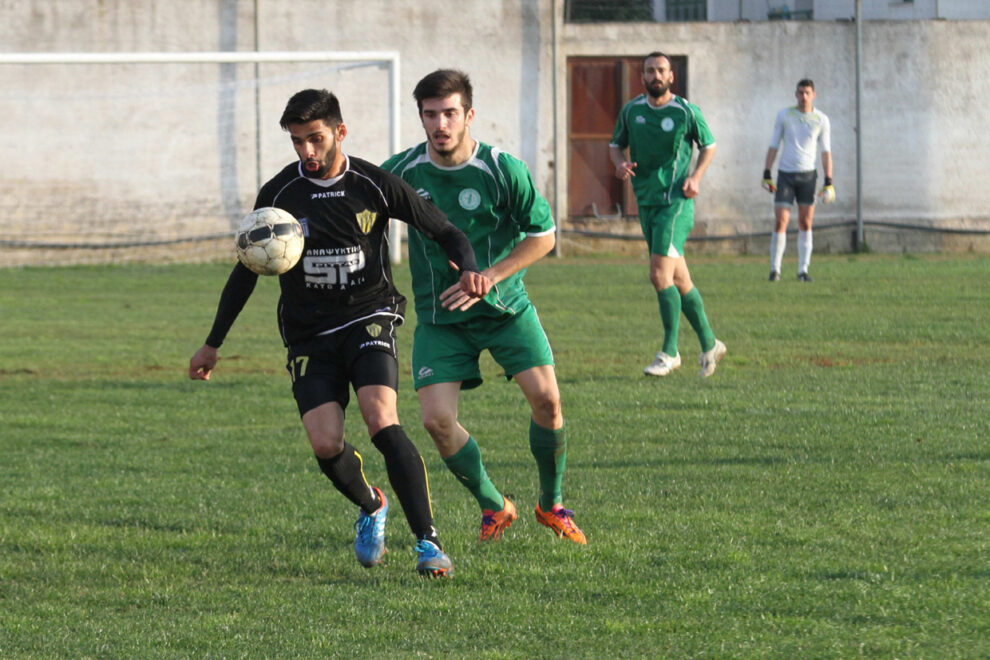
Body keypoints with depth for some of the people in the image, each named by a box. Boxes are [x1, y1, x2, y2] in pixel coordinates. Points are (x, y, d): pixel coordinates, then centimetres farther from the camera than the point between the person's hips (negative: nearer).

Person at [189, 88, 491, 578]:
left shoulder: (375, 185, -5)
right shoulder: (278, 194, -1)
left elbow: (444, 232, 3)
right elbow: (247, 271, 10)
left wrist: (467, 268, -20)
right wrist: (213, 345, 13)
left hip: (368, 321, -2)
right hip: (308, 335, 2)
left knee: (381, 420, -25)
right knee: (325, 445, -13)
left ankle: (428, 542, -24)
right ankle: (370, 509, 21)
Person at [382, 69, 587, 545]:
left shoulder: (504, 170, -13)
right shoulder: (403, 171, -7)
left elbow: (542, 236, -6)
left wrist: (487, 278, -15)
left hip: (504, 306, -1)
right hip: (439, 317, 1)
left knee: (546, 398, -15)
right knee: (437, 419, -14)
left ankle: (552, 504, 11)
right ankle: (493, 507, 10)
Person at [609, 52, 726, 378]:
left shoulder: (686, 112, -5)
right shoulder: (630, 111, 6)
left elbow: (708, 146, 8)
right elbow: (616, 144, 18)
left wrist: (696, 177, -7)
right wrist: (620, 162, -4)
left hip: (676, 201, -5)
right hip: (646, 201, 5)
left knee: (660, 275, -16)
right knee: (679, 280, 11)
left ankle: (669, 352, -8)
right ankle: (709, 344, 25)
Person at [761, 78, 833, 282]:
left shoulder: (821, 120, 3)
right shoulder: (784, 116, 2)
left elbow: (826, 151, 7)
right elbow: (773, 145, 7)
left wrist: (829, 182, 2)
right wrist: (767, 174, 1)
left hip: (807, 174, 1)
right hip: (785, 173, -1)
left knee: (806, 224, 0)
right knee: (781, 222, -8)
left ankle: (803, 270, 6)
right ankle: (775, 269, -2)